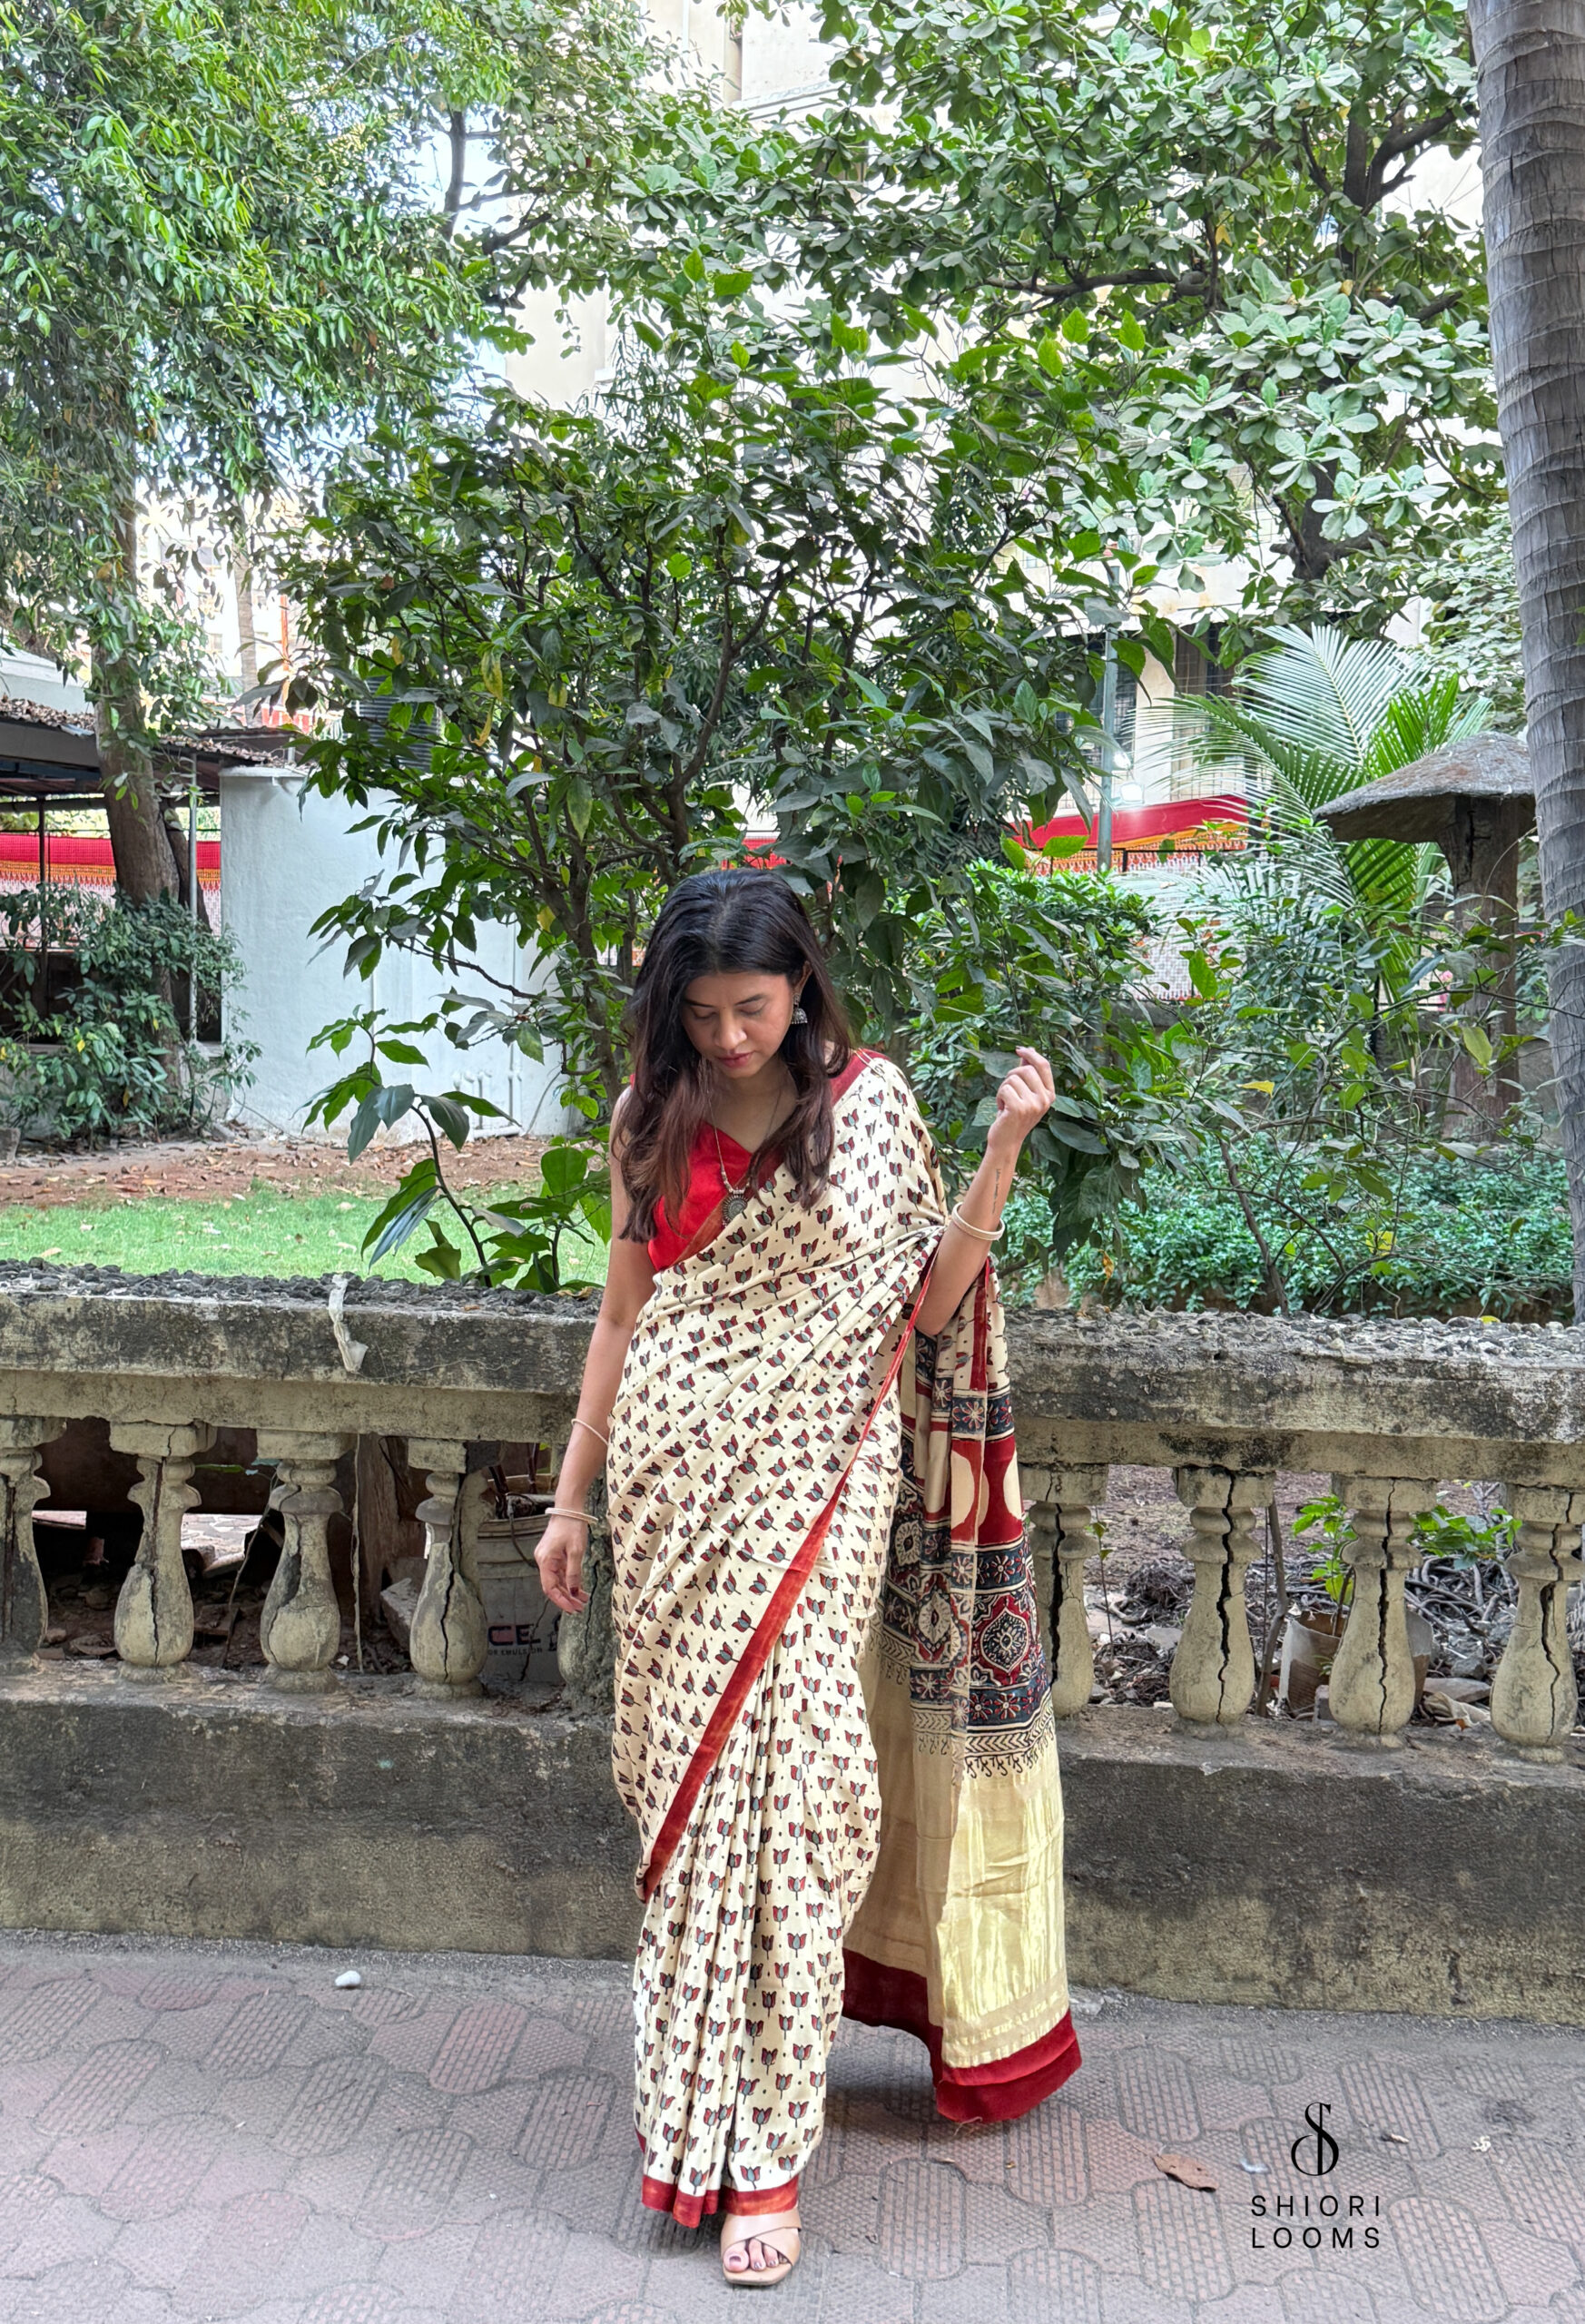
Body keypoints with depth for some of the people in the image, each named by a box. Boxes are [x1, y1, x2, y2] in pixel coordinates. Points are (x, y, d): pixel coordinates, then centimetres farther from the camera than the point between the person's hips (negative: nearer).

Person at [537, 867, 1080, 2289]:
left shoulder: (869, 1103, -1)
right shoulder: (653, 1119, 5)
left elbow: (929, 1303, -3)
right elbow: (624, 1317, 11)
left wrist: (1005, 1148, -14)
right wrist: (573, 1499, 12)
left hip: (813, 1483, -2)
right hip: (679, 1481, 3)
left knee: (779, 1785, -5)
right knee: (692, 1783, 9)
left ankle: (765, 2149, 7)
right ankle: (705, 2089, 29)